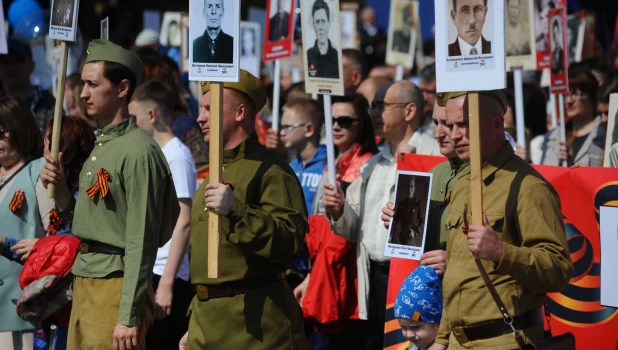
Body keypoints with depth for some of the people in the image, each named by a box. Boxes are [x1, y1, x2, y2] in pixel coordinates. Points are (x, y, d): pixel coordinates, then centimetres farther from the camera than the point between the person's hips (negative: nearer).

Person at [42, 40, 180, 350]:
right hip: (83, 285, 9)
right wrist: (58, 188, 3)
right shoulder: (100, 146, 15)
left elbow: (141, 242, -18)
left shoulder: (138, 152, -14)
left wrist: (129, 318, -21)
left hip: (114, 287, -9)